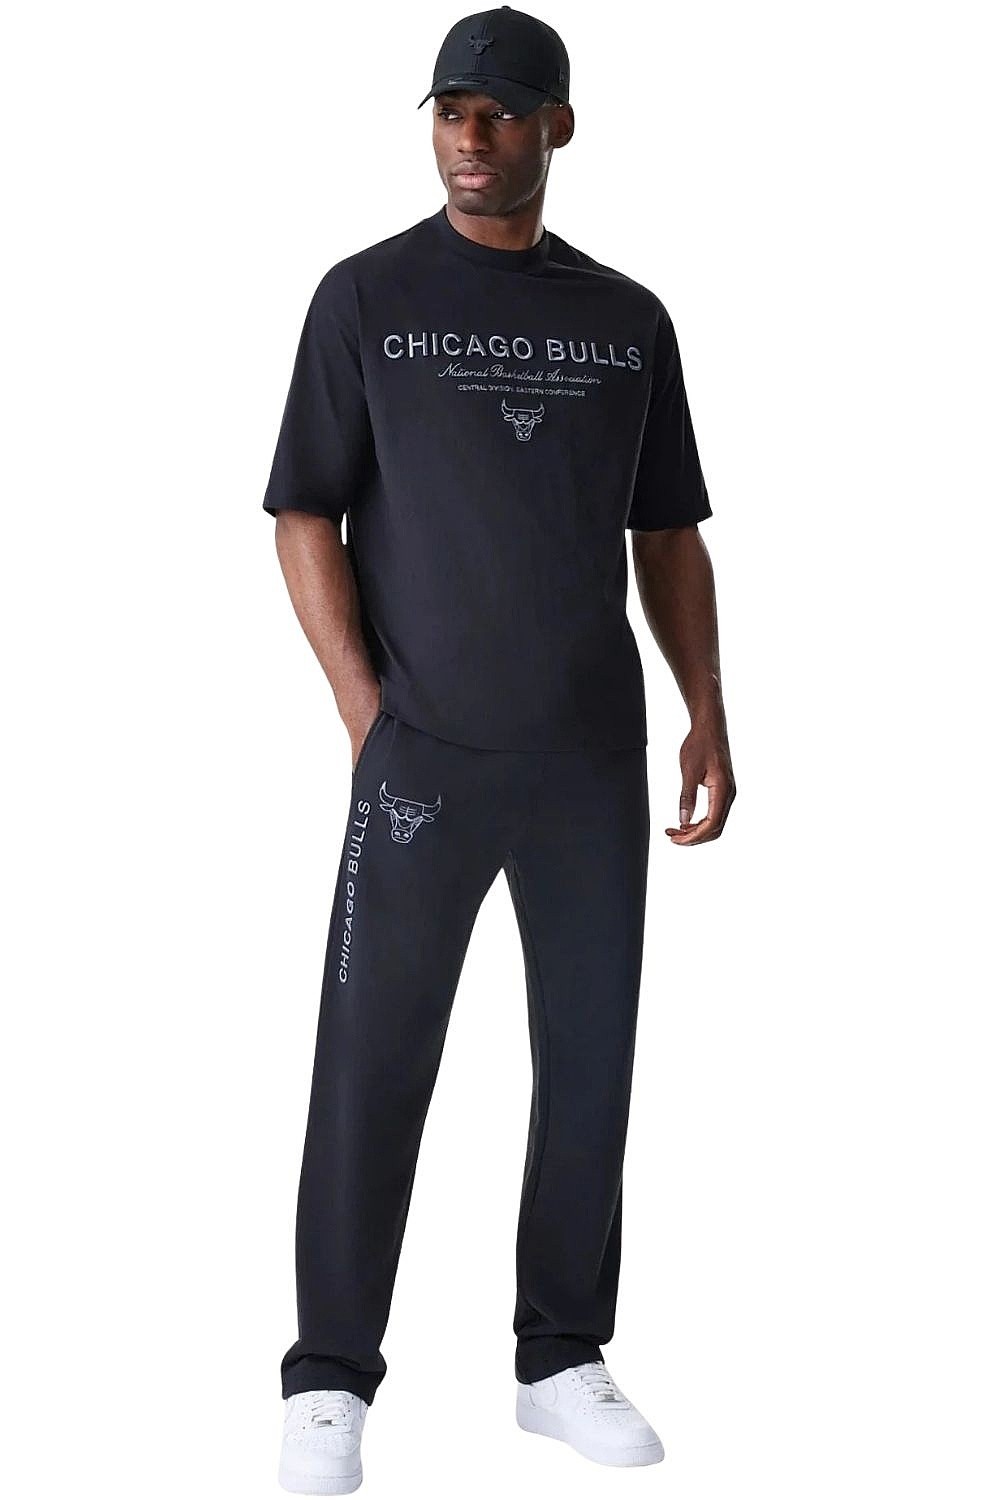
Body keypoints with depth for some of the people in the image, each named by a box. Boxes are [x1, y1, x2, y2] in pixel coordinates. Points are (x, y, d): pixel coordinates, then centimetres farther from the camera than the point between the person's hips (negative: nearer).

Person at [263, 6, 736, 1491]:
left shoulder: (629, 319, 10)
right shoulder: (368, 296, 1)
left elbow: (670, 534, 14)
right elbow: (306, 517, -1)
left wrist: (707, 715, 4)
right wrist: (369, 716, -10)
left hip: (597, 759, 4)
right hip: (424, 756, -3)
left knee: (591, 1057, 8)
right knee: (374, 1064, -2)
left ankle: (563, 1360, 22)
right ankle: (331, 1380, 10)